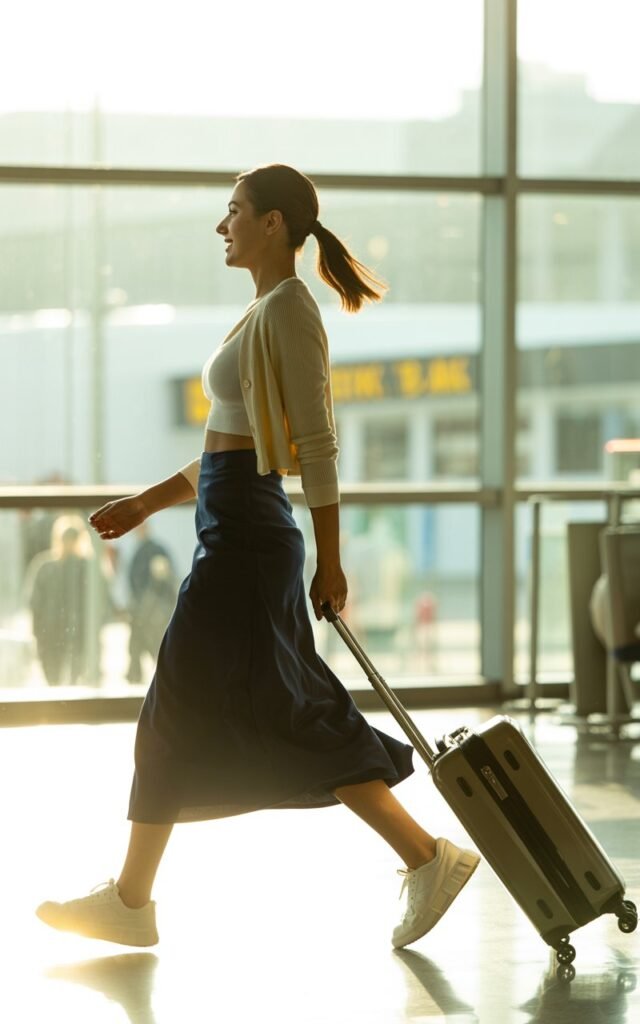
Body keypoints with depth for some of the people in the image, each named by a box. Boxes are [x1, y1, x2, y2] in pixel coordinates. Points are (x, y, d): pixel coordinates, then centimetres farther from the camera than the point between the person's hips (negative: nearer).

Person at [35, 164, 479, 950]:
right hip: (234, 530, 10)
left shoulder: (287, 309, -12)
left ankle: (129, 900, 7)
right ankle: (426, 859, 6)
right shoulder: (267, 311, 18)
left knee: (181, 713, -2)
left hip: (245, 535, -10)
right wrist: (144, 504, 21)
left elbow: (316, 443, -16)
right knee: (292, 716, 7)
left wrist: (329, 559, -17)